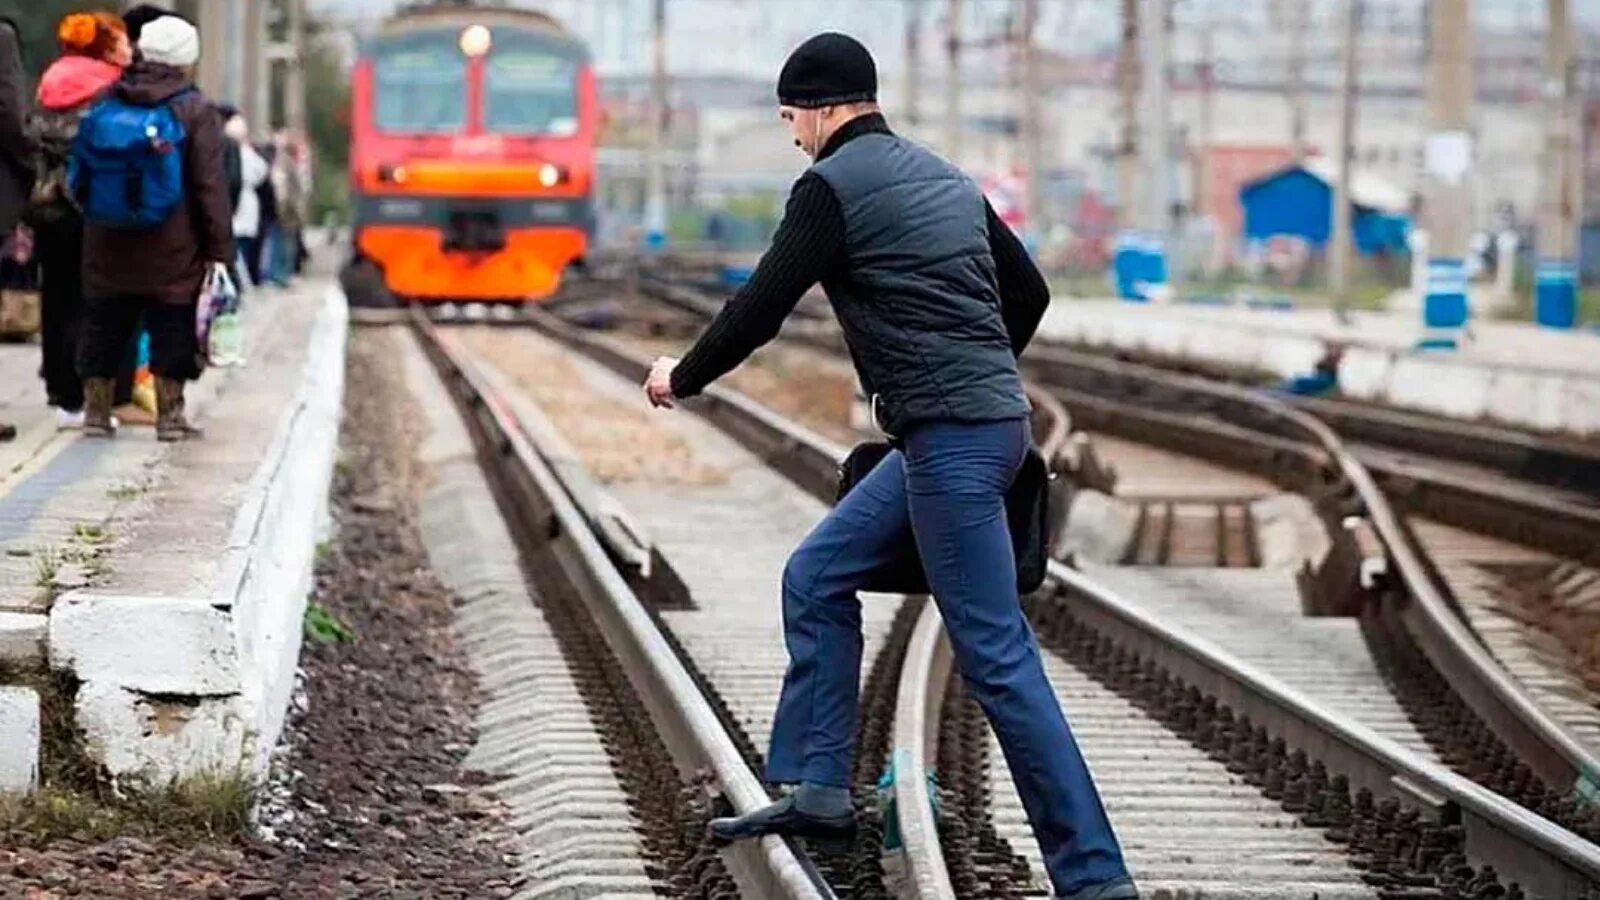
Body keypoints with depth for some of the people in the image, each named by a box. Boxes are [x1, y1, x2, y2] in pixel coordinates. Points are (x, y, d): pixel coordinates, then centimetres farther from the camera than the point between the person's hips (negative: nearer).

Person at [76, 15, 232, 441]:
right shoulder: (195, 110, -7)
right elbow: (210, 185, -10)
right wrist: (219, 249, -8)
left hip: (109, 247, 4)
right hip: (172, 250, -3)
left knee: (103, 330, 12)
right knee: (171, 331, 4)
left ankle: (96, 411, 16)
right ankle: (170, 415, 3)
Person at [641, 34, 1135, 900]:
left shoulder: (832, 187, -8)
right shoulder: (945, 178, 17)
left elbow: (760, 307, -8)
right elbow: (1028, 290, 24)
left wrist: (682, 377, 10)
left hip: (948, 439, -9)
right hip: (983, 422, 9)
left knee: (996, 659, -9)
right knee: (817, 578, 18)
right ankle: (816, 789, 18)